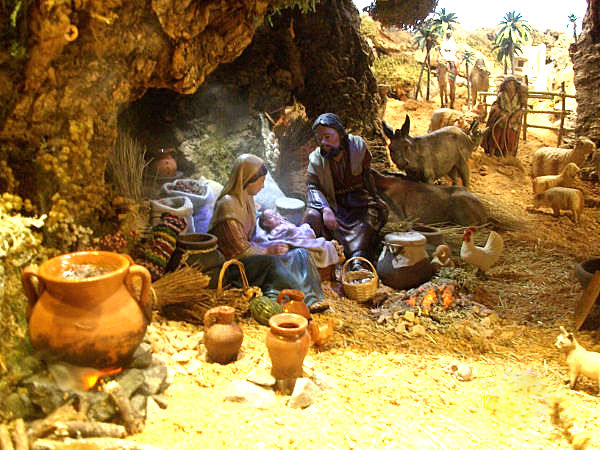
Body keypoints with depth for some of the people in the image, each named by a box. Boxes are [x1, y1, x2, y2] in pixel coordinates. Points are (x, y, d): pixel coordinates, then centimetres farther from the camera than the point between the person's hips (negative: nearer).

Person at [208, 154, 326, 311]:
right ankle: (305, 300, -30)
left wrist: (269, 247, 0)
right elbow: (239, 249, -19)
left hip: (247, 257, 10)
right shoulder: (228, 204, -19)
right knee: (270, 261, -36)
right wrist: (268, 250, -10)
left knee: (301, 254, -4)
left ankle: (312, 299, -22)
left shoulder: (248, 199, 11)